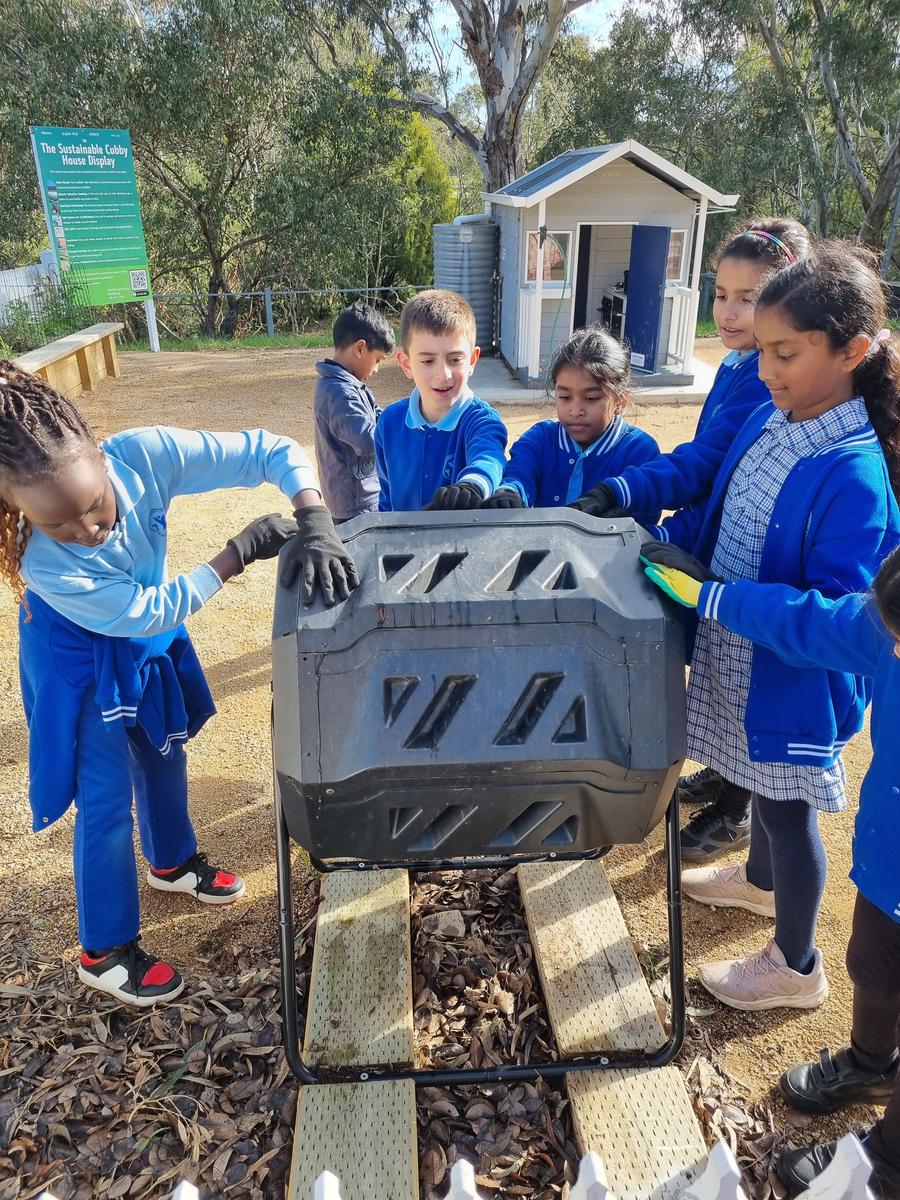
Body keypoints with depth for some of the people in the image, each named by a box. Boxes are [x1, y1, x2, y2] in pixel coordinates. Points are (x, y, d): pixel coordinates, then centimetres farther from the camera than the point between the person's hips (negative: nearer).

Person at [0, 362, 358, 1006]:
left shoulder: (144, 454, -34)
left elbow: (274, 450, -32)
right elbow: (148, 613, -29)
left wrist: (316, 526, -49)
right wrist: (242, 551, -31)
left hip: (151, 639, 5)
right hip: (83, 664, -4)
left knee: (164, 751, 23)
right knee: (108, 800, 4)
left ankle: (173, 861, 53)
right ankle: (104, 952, 27)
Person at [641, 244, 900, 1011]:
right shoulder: (767, 422, -2)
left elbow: (834, 611, -26)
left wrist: (717, 595, -31)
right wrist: (672, 543, -5)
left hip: (794, 676, -7)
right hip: (738, 655, 7)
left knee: (787, 806, 11)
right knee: (762, 784, 28)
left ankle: (797, 968, 35)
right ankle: (760, 880, 57)